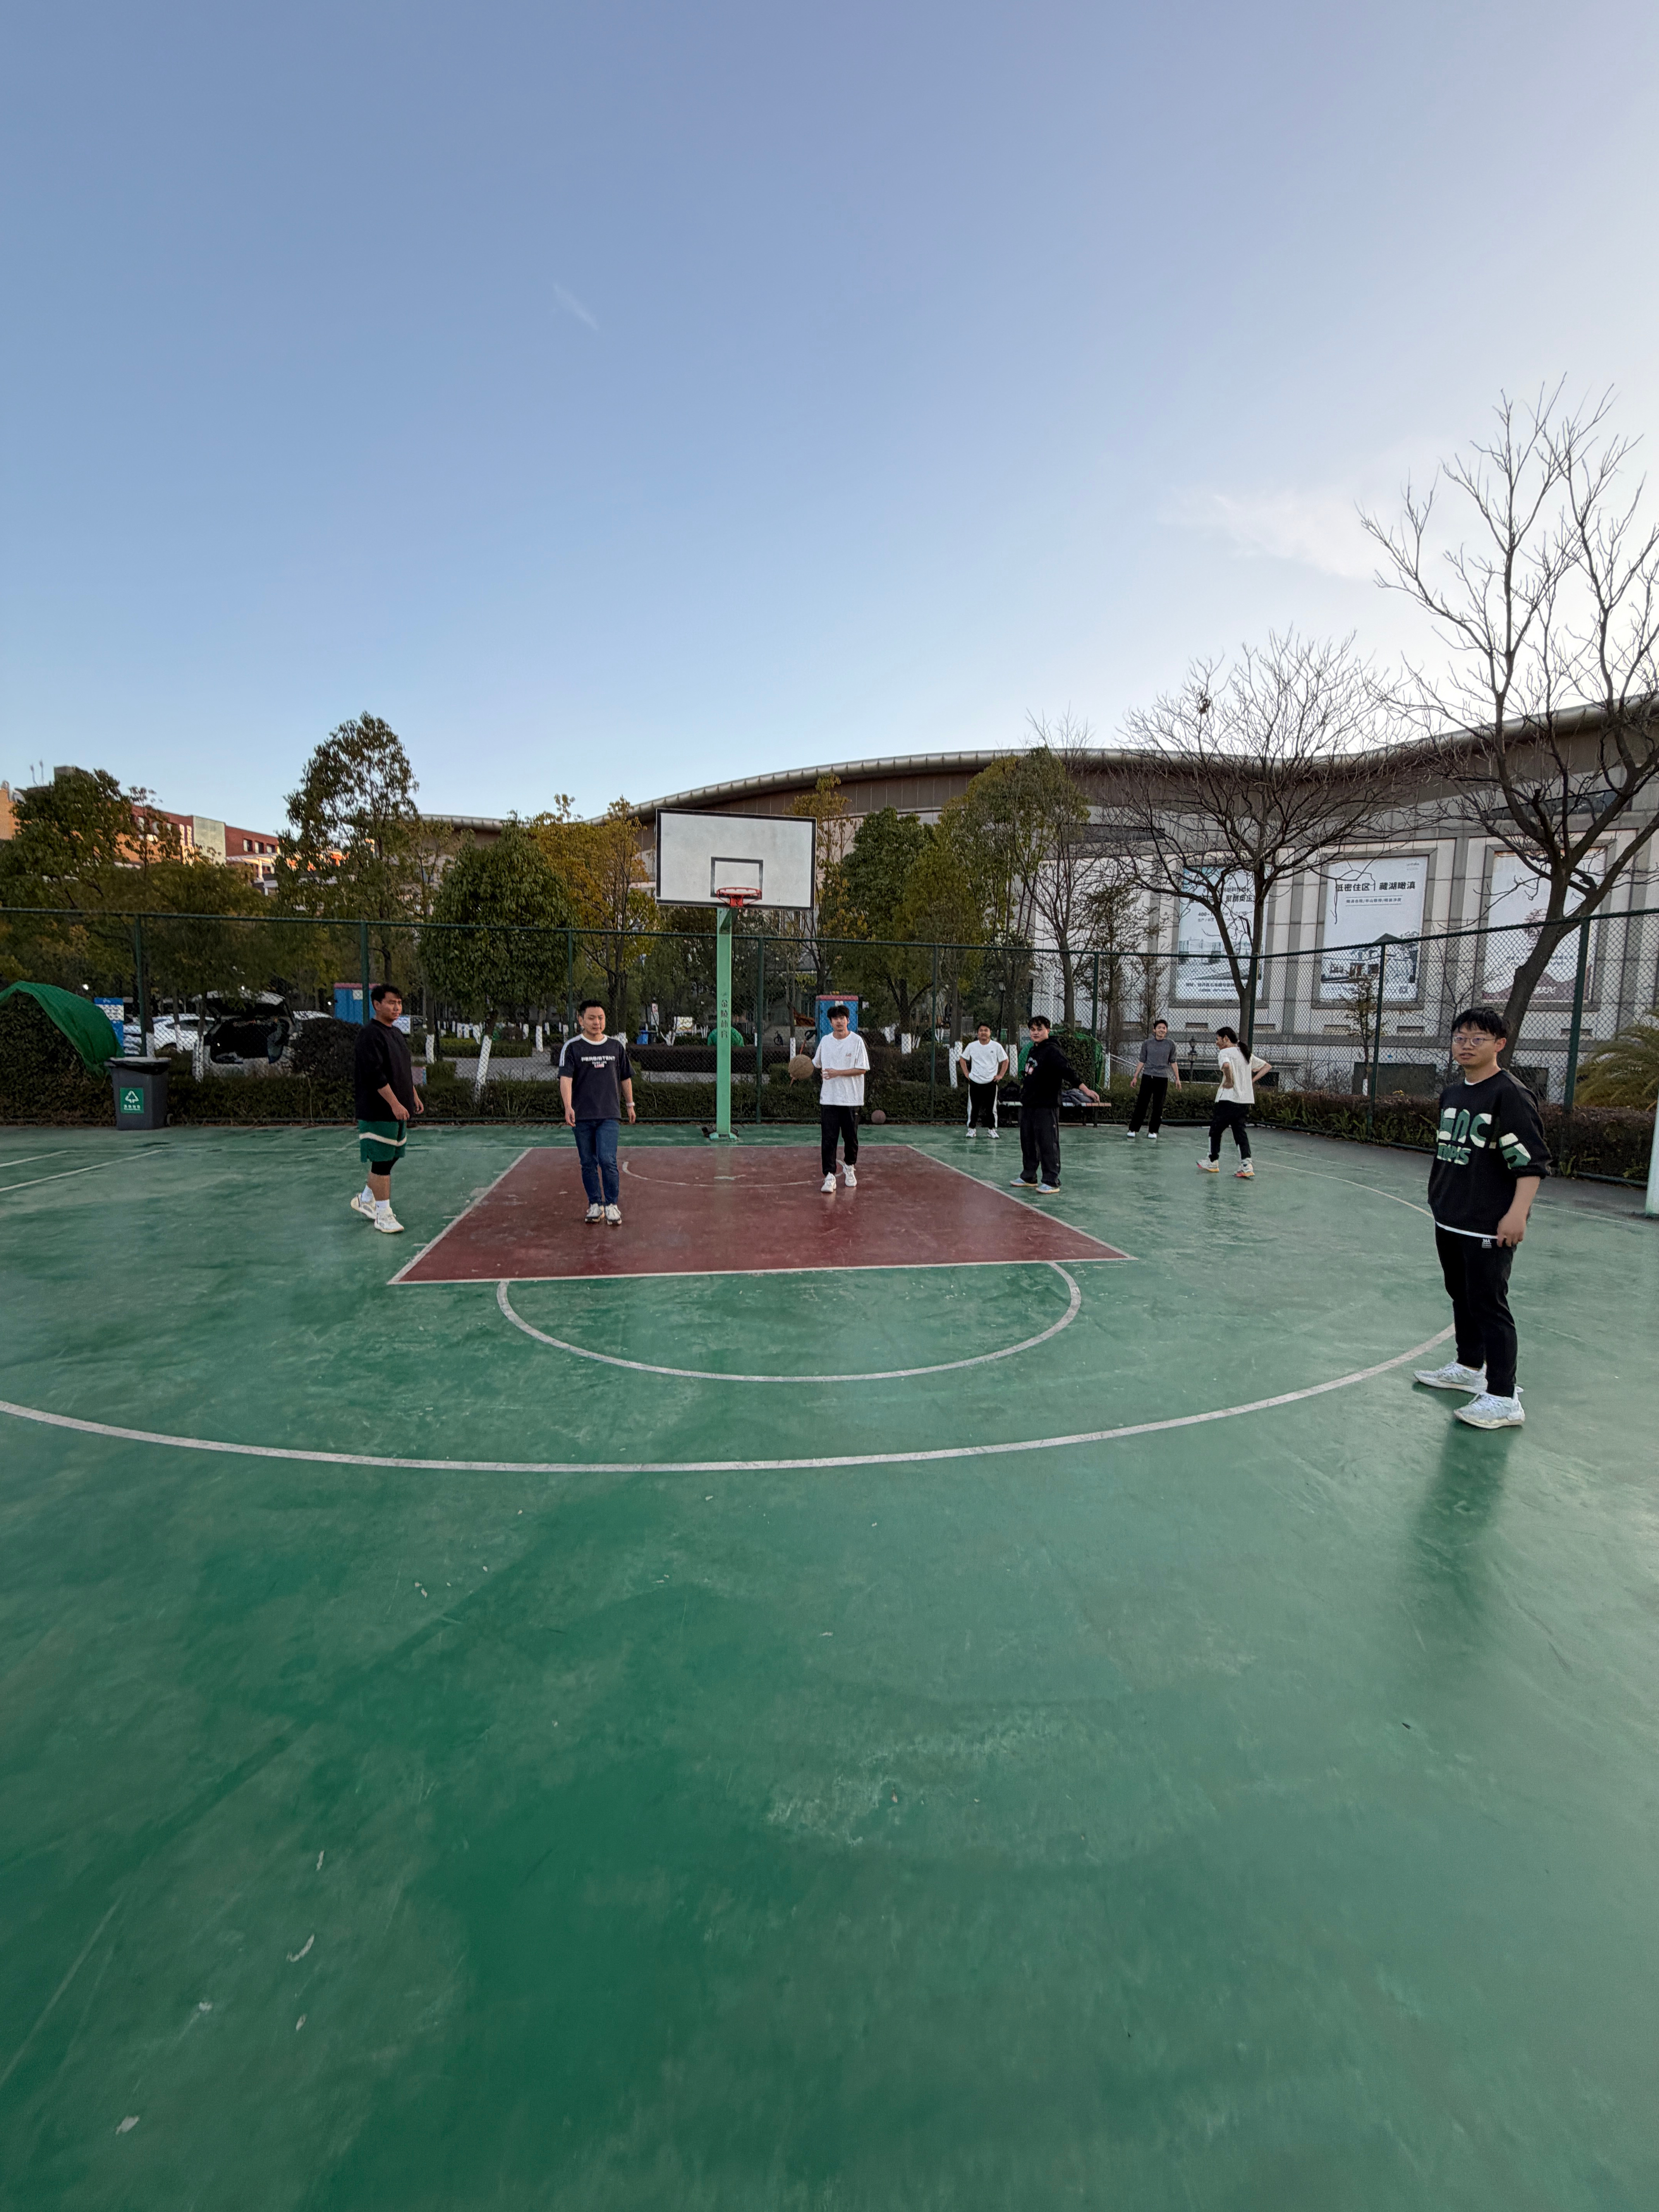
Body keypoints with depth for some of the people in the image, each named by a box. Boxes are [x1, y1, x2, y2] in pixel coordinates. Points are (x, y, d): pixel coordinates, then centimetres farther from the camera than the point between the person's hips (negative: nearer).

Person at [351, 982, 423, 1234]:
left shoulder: (397, 1033, 16)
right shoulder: (370, 1035, -15)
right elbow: (375, 1075, -22)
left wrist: (414, 1096, 24)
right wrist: (395, 1103, -24)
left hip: (398, 1110, 10)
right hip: (378, 1112, -10)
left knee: (392, 1157, 16)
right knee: (382, 1161, -4)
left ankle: (365, 1200, 34)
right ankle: (383, 1215, 4)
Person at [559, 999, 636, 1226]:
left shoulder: (617, 1046, 7)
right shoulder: (572, 1048, -2)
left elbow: (626, 1077, 19)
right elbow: (565, 1078, -15)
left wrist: (630, 1105, 23)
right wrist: (568, 1107, -29)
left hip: (609, 1115, 0)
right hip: (582, 1116, 0)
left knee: (608, 1160, -12)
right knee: (588, 1163, 8)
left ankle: (612, 1205, 2)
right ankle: (595, 1204, 22)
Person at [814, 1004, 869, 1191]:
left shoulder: (857, 1041, -5)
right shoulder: (825, 1041, 8)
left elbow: (863, 1069, -10)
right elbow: (817, 1064, 23)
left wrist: (838, 1073, -16)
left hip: (851, 1099, -2)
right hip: (828, 1098, 2)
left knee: (851, 1137, 7)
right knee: (828, 1139, -5)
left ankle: (850, 1168, 31)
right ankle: (830, 1176, -4)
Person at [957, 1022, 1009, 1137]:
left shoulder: (997, 1047, -2)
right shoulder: (972, 1046, 0)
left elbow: (1005, 1061, 9)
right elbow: (963, 1059, 13)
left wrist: (1001, 1075, 2)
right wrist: (967, 1074, 5)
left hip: (991, 1082, -1)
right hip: (975, 1082, 1)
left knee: (991, 1107, 3)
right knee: (974, 1107, 5)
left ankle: (992, 1129, 14)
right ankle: (972, 1129, 14)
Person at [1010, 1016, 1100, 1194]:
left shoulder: (1052, 1052, -13)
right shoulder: (1033, 1051, 13)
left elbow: (1068, 1071, -25)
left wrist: (1085, 1089, -35)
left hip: (1046, 1107, -9)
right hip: (1027, 1105, 9)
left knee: (1048, 1145, -7)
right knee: (1028, 1143, 15)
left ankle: (1051, 1181, -2)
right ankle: (1029, 1176, 26)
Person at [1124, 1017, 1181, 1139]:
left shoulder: (1171, 1044, 5)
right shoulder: (1147, 1043, 5)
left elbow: (1173, 1062, 10)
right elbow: (1142, 1061, 10)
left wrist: (1177, 1079, 8)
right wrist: (1136, 1077, 6)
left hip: (1162, 1078, 0)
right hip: (1147, 1077, 0)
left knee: (1158, 1106, 4)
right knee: (1141, 1104, -1)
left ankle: (1153, 1131, 13)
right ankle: (1133, 1129, 3)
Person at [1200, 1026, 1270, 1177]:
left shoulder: (1225, 1053, -8)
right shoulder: (1247, 1054, 16)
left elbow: (1227, 1066, -31)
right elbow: (1267, 1066, 24)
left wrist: (1229, 1082, -17)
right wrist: (1252, 1080, 14)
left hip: (1228, 1099, -7)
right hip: (1246, 1100, 7)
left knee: (1215, 1129, 10)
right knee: (1240, 1131, 7)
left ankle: (1213, 1163, 20)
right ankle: (1246, 1164, -9)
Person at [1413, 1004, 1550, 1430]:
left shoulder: (1511, 1095, -14)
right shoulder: (1451, 1094, 10)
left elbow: (1532, 1161, -18)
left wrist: (1518, 1213, -24)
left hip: (1490, 1226, -8)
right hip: (1449, 1220, 8)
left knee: (1489, 1305, -5)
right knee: (1461, 1296, 19)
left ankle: (1503, 1398, 2)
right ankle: (1469, 1367, 36)